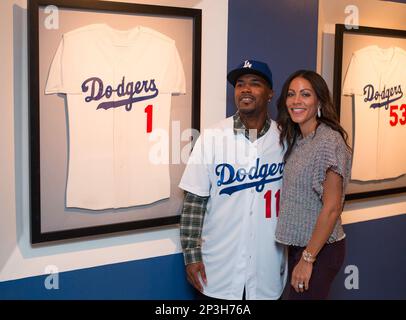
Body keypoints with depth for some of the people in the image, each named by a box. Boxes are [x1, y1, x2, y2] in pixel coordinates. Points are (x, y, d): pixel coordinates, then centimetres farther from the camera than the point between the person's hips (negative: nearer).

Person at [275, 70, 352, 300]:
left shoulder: (329, 141, -19)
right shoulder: (297, 140, 7)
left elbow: (332, 208, -20)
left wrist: (308, 258, -17)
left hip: (320, 249, -8)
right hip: (298, 245, 8)